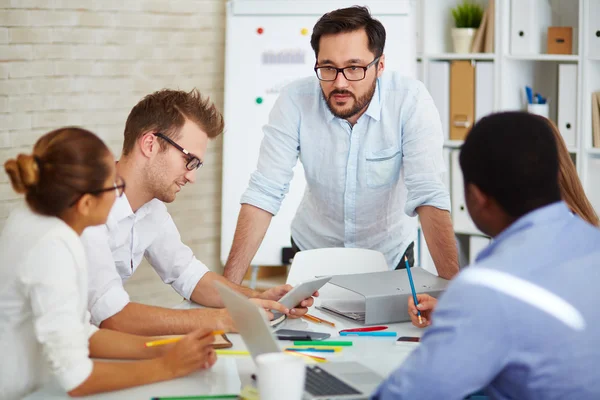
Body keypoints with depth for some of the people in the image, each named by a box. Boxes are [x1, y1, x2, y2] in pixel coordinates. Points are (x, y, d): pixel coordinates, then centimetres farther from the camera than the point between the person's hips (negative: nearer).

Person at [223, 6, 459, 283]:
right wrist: (228, 285, -27)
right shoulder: (295, 101, -18)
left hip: (389, 252, -1)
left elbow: (428, 196, -24)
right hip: (313, 249, 1)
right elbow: (264, 193, -19)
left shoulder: (411, 100, -20)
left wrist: (453, 284, -34)